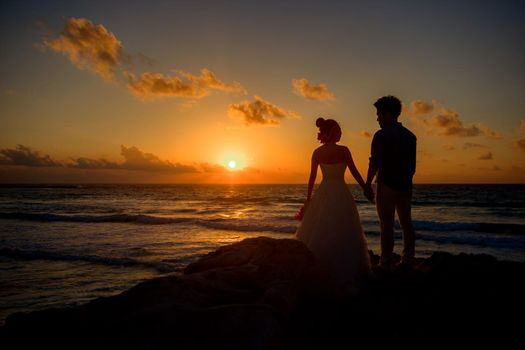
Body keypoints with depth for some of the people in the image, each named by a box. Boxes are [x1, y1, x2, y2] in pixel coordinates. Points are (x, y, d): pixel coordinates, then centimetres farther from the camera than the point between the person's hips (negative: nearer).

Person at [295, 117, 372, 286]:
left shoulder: (317, 152, 2)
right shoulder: (343, 150, -8)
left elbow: (312, 177, 4)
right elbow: (355, 172, -4)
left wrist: (308, 198, 12)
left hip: (323, 193, 4)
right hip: (340, 193, -4)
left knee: (316, 233, 11)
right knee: (342, 233, 6)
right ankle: (344, 271, 13)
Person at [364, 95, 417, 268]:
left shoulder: (382, 135, -8)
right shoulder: (410, 135, 12)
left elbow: (374, 163, -12)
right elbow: (413, 164, 14)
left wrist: (367, 184, -5)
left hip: (387, 184, -6)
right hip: (405, 185, 7)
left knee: (387, 224, -5)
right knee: (406, 222, 12)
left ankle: (386, 263, -5)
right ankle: (408, 260, 16)